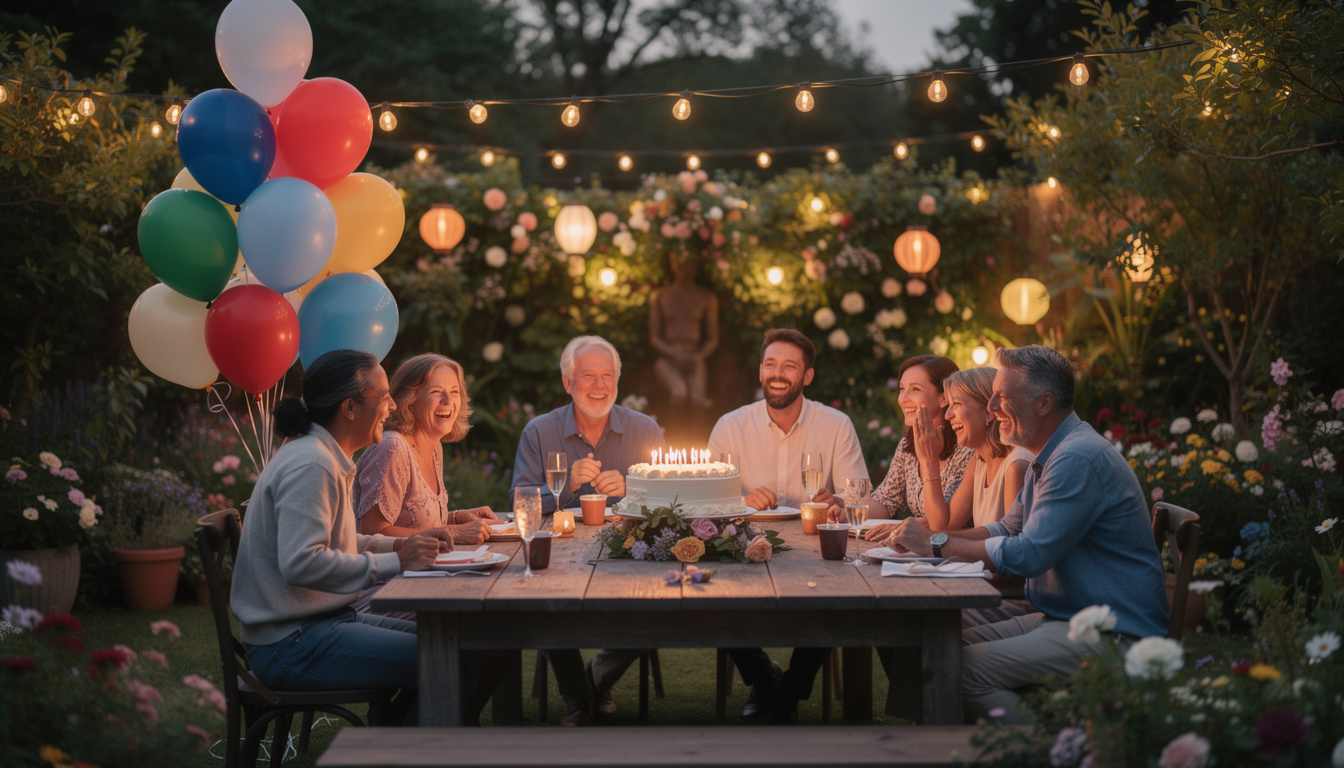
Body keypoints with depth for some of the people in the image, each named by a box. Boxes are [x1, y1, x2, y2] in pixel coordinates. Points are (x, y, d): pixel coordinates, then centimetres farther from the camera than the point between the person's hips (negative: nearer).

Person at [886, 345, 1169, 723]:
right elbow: (1008, 530, 22)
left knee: (964, 671, -22)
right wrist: (935, 535, 5)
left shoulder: (1079, 459, -19)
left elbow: (1028, 555, -23)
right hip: (1062, 619, 10)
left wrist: (939, 545, -13)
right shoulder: (1048, 456, 16)